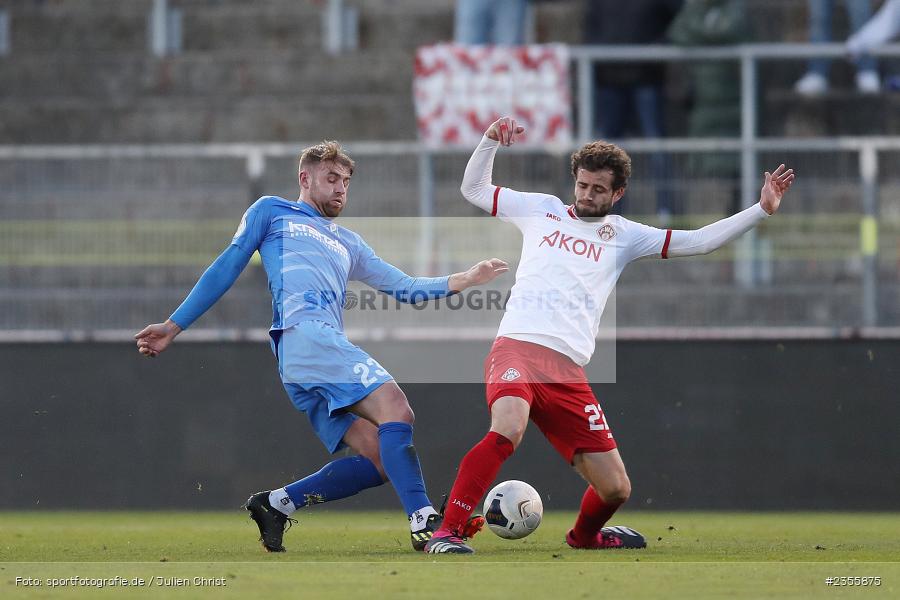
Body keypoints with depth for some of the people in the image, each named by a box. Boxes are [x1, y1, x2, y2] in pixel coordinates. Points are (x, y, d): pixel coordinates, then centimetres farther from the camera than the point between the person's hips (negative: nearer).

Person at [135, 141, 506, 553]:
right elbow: (227, 268, 15)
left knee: (381, 462, -9)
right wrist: (173, 326, 12)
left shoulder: (348, 244, 35)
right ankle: (424, 521, -35)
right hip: (305, 333, -8)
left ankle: (277, 504, 0)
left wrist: (464, 280, 18)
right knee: (396, 410, -25)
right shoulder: (272, 212, 19)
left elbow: (403, 288, 31)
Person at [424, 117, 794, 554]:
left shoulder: (622, 236, 20)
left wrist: (762, 210, 11)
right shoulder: (542, 210, 18)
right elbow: (473, 189, 24)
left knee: (615, 489, 1)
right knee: (508, 430, -36)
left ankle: (584, 535, 37)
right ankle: (446, 532, -32)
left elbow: (698, 241, 17)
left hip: (568, 370, 3)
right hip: (518, 348, -3)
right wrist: (490, 142, 8)